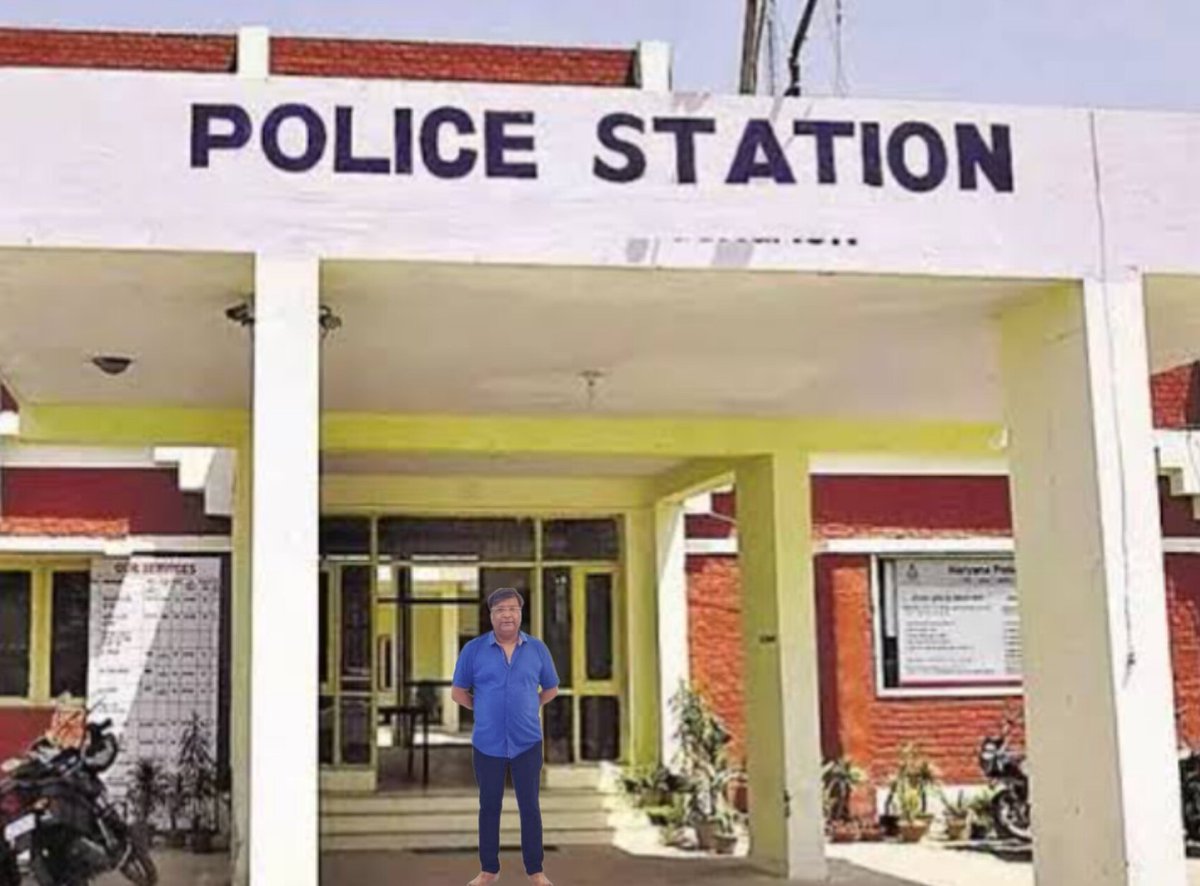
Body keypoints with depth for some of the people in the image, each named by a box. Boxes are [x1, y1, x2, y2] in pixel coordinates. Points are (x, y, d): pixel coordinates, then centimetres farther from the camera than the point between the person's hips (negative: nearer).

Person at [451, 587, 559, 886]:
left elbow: (551, 689, 13)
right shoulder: (473, 650, -4)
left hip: (527, 743, 0)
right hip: (487, 744, 0)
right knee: (489, 806, 10)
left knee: (530, 806, 6)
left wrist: (529, 708, 5)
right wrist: (484, 710, 3)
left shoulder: (537, 648, 0)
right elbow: (458, 691, 5)